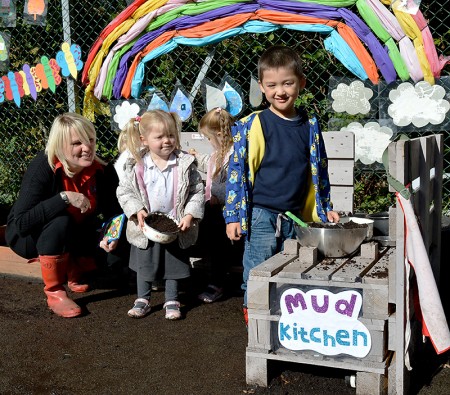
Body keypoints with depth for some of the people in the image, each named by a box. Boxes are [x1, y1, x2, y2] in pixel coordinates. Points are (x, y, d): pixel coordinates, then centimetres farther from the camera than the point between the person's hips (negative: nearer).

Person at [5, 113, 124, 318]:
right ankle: (54, 292, -19)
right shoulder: (42, 167, -29)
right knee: (60, 222, -36)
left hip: (75, 237, 4)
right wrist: (63, 198, -42)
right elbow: (21, 223, -36)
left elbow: (114, 210, -7)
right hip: (28, 237, -4)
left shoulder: (101, 170, -17)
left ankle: (74, 271, 12)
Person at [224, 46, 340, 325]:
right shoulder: (253, 126, -9)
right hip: (261, 216, -4)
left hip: (296, 217, 4)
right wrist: (233, 216, -8)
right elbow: (238, 171, -7)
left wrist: (325, 208, 16)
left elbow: (319, 171, 15)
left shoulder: (310, 125, 5)